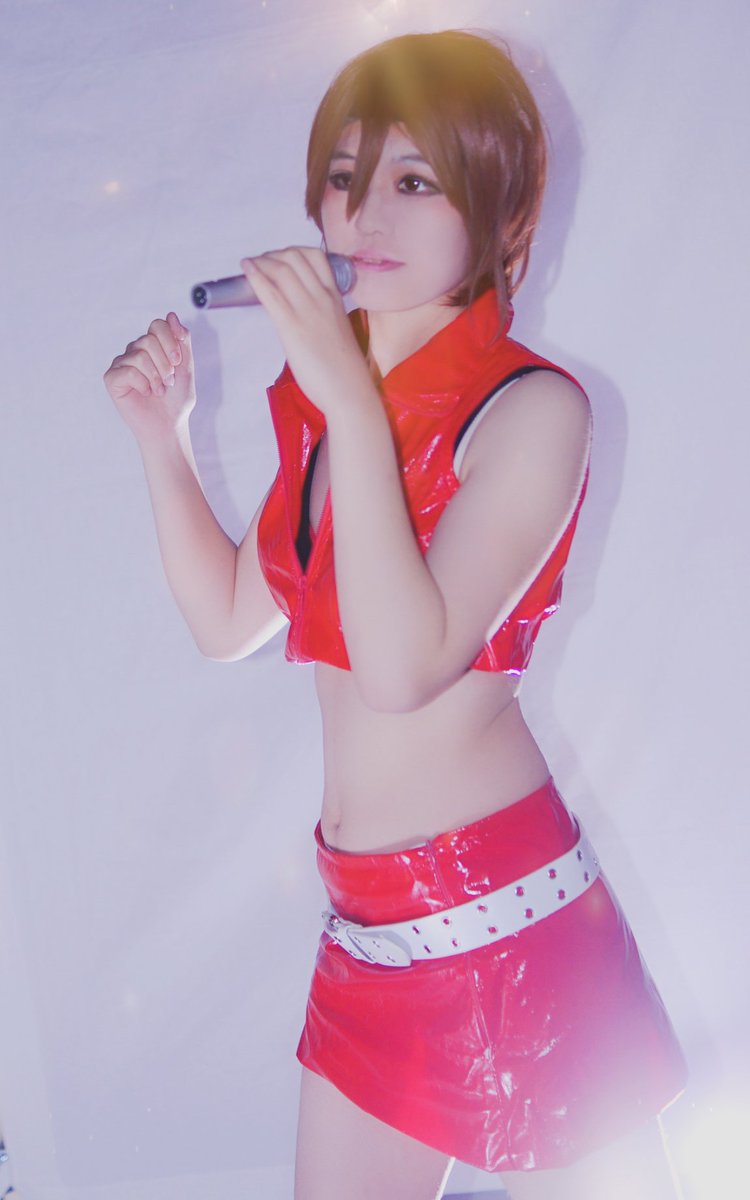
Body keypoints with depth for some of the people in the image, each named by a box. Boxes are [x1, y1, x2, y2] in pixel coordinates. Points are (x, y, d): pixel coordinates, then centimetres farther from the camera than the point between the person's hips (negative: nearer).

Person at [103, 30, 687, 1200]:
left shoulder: (531, 407, -14)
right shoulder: (319, 400, 7)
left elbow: (404, 667, -25)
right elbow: (229, 619, 13)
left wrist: (353, 401, -25)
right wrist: (162, 437, 4)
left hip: (509, 927, -6)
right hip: (366, 932, 7)